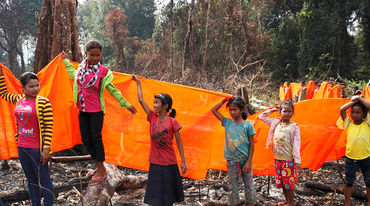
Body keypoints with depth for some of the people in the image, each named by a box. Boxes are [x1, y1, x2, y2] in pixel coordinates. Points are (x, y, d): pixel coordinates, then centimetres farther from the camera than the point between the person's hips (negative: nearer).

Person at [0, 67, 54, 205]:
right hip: (22, 147, 6)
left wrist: (46, 149, -17)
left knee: (43, 180, 2)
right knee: (31, 180, 17)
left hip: (37, 149, -6)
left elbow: (48, 127, -13)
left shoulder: (43, 102, -12)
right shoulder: (19, 99, 6)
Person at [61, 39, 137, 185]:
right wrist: (66, 60, 39)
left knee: (96, 138, -3)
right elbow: (73, 74, 31)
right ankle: (98, 166, 24)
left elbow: (113, 90, -3)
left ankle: (101, 170, 10)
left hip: (96, 110, -6)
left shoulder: (102, 71, -7)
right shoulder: (81, 68, 7)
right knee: (86, 139, 9)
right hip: (83, 110, 6)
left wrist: (126, 104, -4)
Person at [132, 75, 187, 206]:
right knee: (156, 195, 8)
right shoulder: (153, 118, 2)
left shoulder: (172, 122, -9)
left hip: (169, 163, -3)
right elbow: (141, 100, 4)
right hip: (155, 162, 3)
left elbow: (179, 142, -5)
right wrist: (138, 83, 9)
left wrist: (183, 162, -7)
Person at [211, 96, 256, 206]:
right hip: (231, 160, 2)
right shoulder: (227, 122, 1)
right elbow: (214, 110, 4)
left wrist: (249, 161, -8)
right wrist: (224, 100, 0)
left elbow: (251, 144, -4)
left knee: (249, 185, 8)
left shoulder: (248, 125, -6)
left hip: (245, 159, -2)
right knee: (233, 186, 9)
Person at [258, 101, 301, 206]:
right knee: (280, 181, 16)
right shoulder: (275, 123, 3)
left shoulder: (294, 127, -12)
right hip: (277, 159, 6)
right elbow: (261, 116, 13)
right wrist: (272, 110, 7)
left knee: (289, 182, 3)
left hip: (289, 160, -6)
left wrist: (297, 161, -16)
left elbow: (296, 145, -14)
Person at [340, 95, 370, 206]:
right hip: (351, 158, 0)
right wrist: (353, 101, -4)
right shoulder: (348, 124, 1)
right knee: (349, 182, 9)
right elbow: (342, 109, -9)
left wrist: (360, 98, -5)